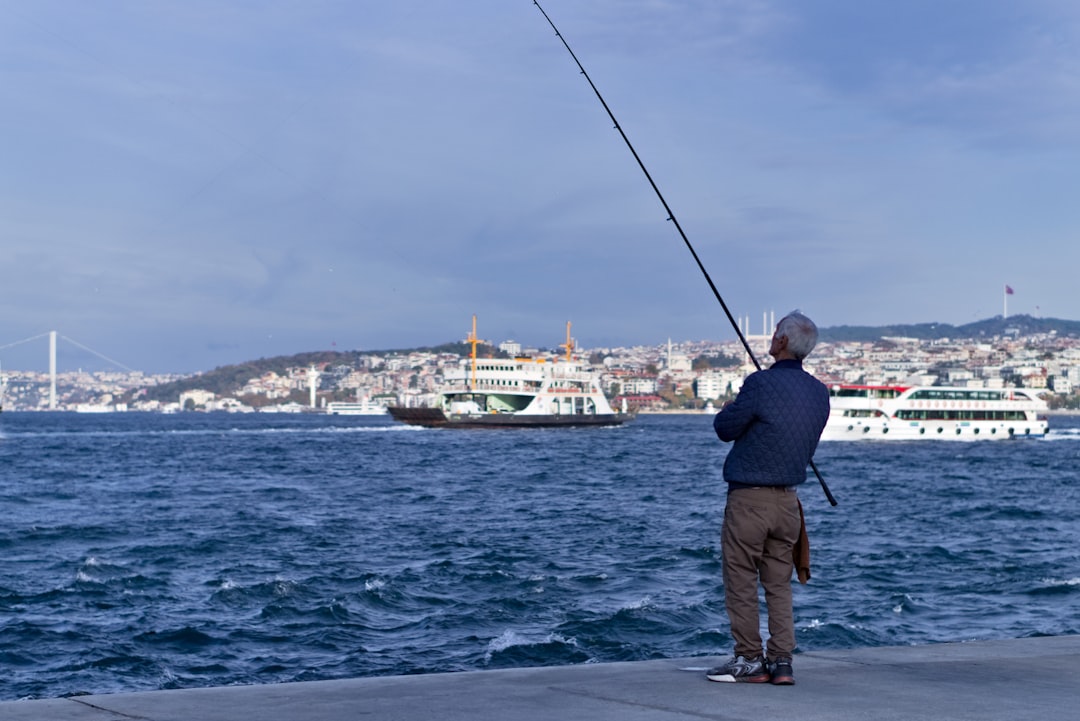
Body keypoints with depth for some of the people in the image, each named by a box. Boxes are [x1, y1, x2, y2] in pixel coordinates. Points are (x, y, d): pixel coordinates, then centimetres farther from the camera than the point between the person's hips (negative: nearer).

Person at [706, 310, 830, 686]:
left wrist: (727, 411, 14)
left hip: (749, 497, -6)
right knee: (779, 583, 11)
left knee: (741, 582, 3)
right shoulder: (819, 392, 5)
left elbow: (725, 429, -8)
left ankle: (749, 660, 7)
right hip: (788, 499, 6)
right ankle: (781, 661, 8)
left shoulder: (761, 383, -17)